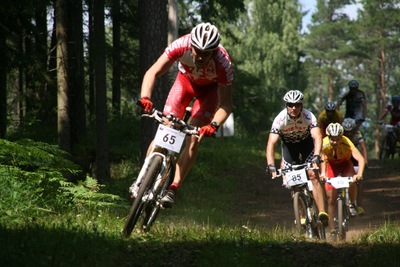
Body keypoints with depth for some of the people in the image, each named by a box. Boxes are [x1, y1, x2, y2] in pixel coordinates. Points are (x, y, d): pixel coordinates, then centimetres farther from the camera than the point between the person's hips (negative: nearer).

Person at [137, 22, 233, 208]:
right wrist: (145, 98, -51)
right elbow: (153, 73, -34)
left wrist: (213, 125, -50)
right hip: (186, 79, 2)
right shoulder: (181, 46, -36)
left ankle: (173, 190, -12)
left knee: (193, 139, -17)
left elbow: (226, 105, -32)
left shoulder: (222, 62, -38)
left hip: (210, 88, -2)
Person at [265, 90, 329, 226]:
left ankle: (322, 213, -20)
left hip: (306, 143, -1)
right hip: (289, 145, 1)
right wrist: (271, 166, -47)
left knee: (313, 175, -18)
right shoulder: (280, 119, -30)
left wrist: (316, 156, -58)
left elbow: (317, 137, -41)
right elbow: (271, 143, -35)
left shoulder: (308, 116, -30)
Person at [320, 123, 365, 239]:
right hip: (331, 165, 1)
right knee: (331, 199, -5)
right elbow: (322, 159, -47)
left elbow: (360, 159, -45)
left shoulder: (346, 143, -35)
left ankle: (352, 205, -3)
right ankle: (332, 230, 5)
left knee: (352, 182, -32)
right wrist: (322, 173, -65)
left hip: (345, 164, 0)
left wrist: (359, 174, -61)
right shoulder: (325, 144, -33)